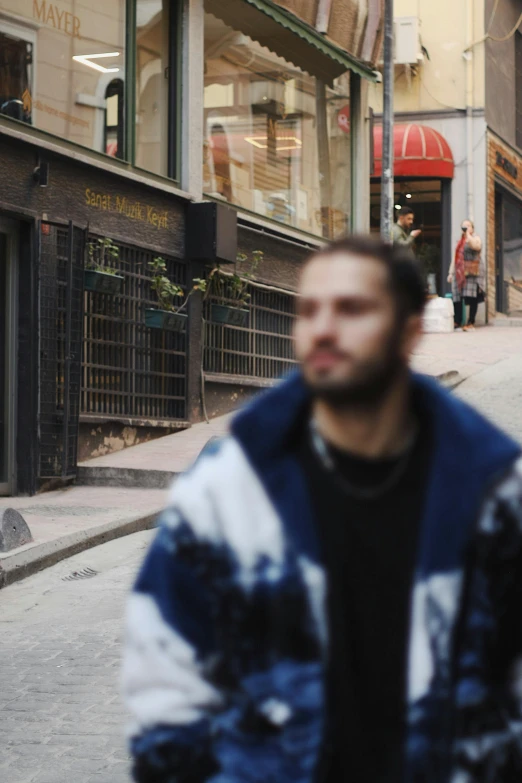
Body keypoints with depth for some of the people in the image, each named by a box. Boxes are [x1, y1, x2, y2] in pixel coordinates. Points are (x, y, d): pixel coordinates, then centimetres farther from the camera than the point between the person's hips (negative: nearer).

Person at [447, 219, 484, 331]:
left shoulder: (476, 238, 4)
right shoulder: (460, 242, 22)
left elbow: (476, 246, -21)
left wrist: (468, 234, -16)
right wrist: (451, 273, 17)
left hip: (472, 272, -6)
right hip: (459, 273, 6)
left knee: (472, 298, -8)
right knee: (457, 297, 0)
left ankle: (471, 323, -5)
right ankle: (457, 322, 7)